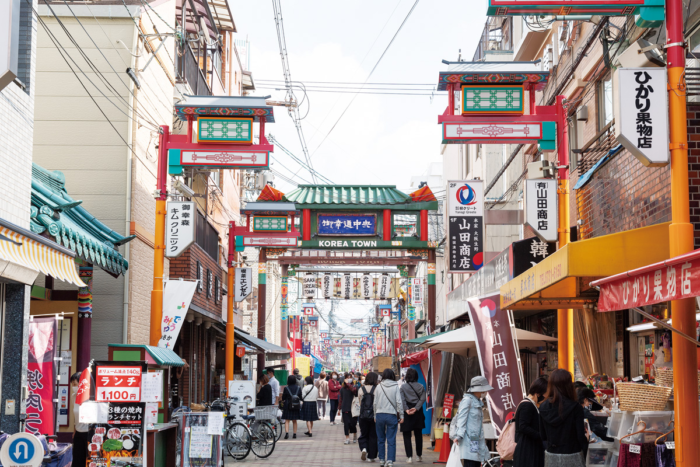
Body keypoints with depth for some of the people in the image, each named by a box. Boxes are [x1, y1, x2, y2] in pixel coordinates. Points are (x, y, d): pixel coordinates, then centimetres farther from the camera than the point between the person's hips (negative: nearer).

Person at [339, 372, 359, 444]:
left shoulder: (354, 387, -1)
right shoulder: (342, 388, 8)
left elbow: (354, 390, -27)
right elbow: (340, 399, 12)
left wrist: (348, 383, -17)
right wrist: (339, 409, 11)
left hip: (352, 408, -2)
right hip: (345, 408, 2)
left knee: (353, 423, -2)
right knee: (346, 423, -2)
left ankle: (355, 435, 24)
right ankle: (347, 438, 4)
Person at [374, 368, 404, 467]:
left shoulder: (379, 386, 3)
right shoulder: (395, 386, -2)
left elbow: (375, 402, 6)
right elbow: (399, 402, -5)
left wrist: (375, 416, 15)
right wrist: (401, 415, 1)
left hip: (380, 414, 2)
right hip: (391, 415, -2)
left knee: (381, 439, 12)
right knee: (391, 439, 0)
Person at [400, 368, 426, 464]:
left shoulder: (403, 387, -3)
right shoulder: (421, 387, 3)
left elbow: (402, 400, -14)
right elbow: (422, 399, -8)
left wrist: (406, 409, -18)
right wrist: (416, 408, -14)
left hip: (407, 413, -3)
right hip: (418, 412, 3)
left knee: (407, 435, 3)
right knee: (418, 434, 15)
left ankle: (409, 456, -5)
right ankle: (418, 455, 21)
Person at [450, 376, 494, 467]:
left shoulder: (478, 402, 19)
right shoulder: (467, 400, -7)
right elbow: (461, 418, -12)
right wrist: (458, 435, -20)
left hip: (477, 440, 9)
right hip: (469, 439, -9)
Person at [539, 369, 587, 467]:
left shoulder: (543, 407, 1)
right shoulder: (575, 407, -12)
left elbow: (542, 436, 7)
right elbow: (580, 436, -12)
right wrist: (586, 442, 9)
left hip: (551, 457, 4)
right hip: (571, 457, -4)